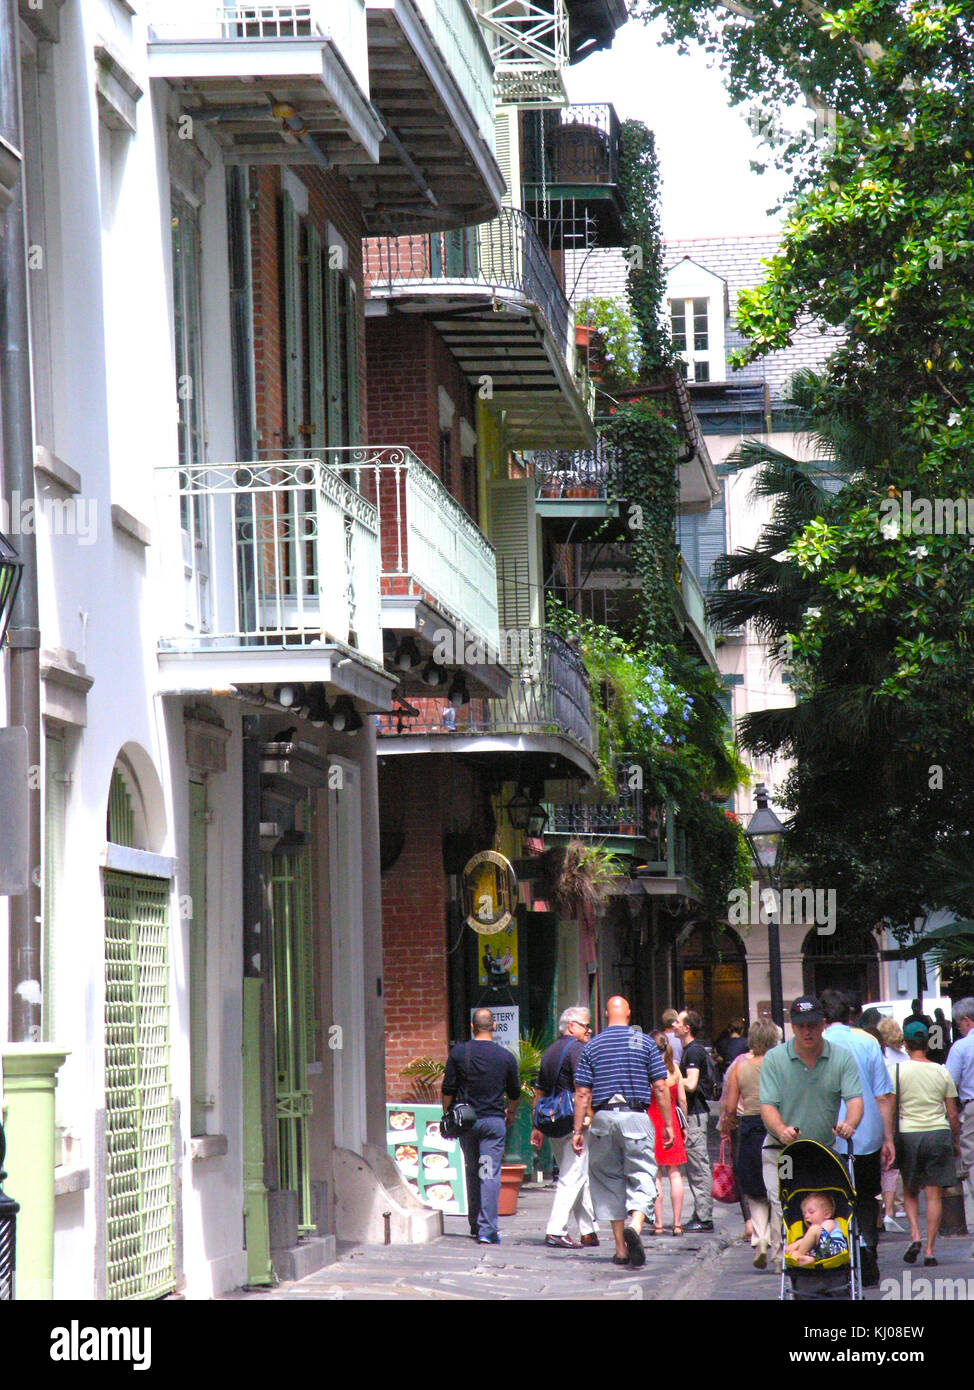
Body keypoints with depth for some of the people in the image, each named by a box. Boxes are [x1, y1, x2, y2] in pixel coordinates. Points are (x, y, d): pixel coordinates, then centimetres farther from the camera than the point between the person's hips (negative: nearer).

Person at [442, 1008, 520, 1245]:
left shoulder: (458, 1053, -2)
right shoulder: (506, 1056, -1)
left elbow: (448, 1090, -1)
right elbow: (514, 1092, 11)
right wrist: (510, 1113, 30)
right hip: (494, 1121, -1)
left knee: (472, 1172, 15)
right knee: (490, 1174, -3)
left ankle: (475, 1225, 21)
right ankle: (487, 1230, -11)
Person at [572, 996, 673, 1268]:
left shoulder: (591, 1046, 5)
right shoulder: (644, 1042, 2)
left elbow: (582, 1093, 2)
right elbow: (660, 1087, -1)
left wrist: (578, 1129, 6)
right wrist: (668, 1123, 5)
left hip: (603, 1117, 2)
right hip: (636, 1116, -2)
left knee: (609, 1181, 11)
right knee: (642, 1177, -1)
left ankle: (621, 1248, 11)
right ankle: (634, 1225, -29)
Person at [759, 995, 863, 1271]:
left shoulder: (842, 1057, 1)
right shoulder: (774, 1059, -2)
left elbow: (855, 1098, -8)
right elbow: (768, 1104, -8)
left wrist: (849, 1123, -32)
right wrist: (781, 1130, -30)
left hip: (826, 1151, 2)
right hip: (782, 1152, -2)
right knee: (782, 1208, -15)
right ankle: (782, 1261, -14)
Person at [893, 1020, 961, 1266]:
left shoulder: (898, 1070, -3)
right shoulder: (942, 1072, 3)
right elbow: (953, 1114, 6)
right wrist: (956, 1141, 18)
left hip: (908, 1134, -1)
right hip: (939, 1134, 1)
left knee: (910, 1191, 15)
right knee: (934, 1194, 3)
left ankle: (914, 1235, -5)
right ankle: (930, 1248, -2)